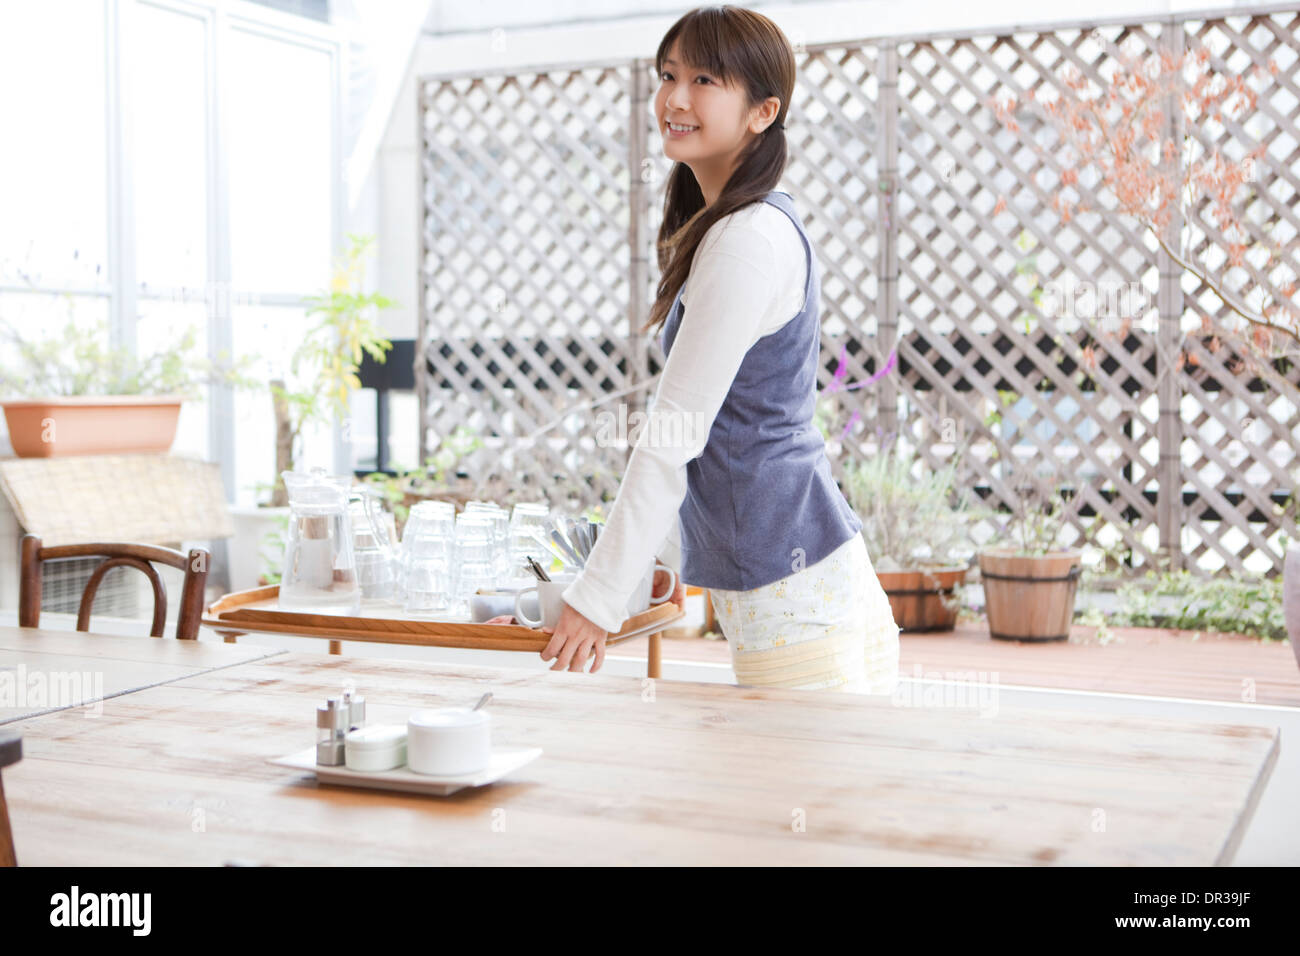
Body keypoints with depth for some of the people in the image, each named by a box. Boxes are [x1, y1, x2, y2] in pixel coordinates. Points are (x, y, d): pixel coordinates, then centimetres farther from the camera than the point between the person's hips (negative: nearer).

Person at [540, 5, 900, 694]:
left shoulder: (750, 240, -16)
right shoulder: (728, 230, 15)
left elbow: (675, 432, -18)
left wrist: (599, 596, -15)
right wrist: (668, 551, 27)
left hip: (790, 587, -10)